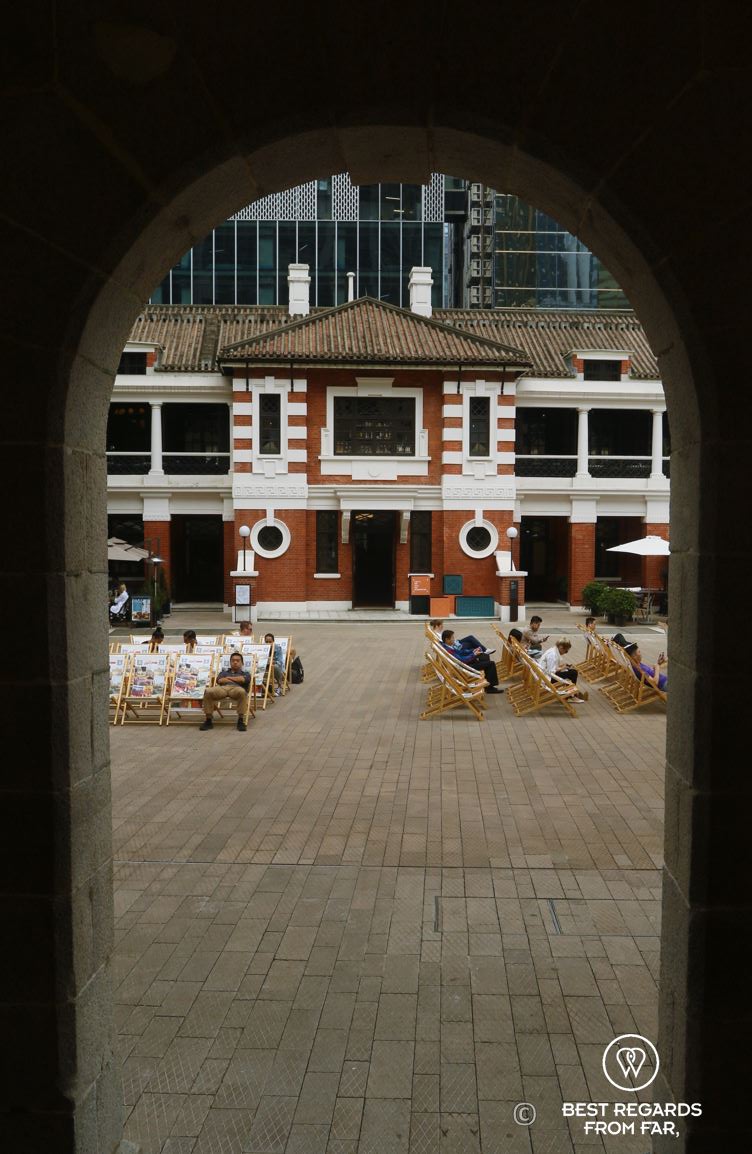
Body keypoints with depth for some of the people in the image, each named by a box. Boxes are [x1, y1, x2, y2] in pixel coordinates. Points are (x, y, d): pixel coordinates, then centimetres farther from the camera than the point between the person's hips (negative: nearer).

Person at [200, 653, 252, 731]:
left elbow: (244, 679, 5)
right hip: (222, 688, 2)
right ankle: (208, 721, -24)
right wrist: (237, 680, 6)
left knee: (242, 692, -42)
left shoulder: (245, 672, 30)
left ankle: (241, 721, -35)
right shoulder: (224, 672, 35)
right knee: (208, 692, -32)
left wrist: (229, 678, 14)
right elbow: (219, 680, 12)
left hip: (236, 688, -2)